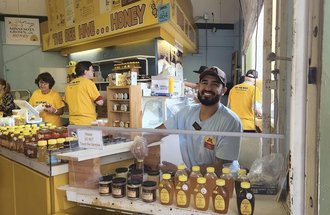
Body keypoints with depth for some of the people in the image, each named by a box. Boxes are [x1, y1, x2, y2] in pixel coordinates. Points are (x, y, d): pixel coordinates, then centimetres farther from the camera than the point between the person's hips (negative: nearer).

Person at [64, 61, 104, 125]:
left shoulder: (69, 85, 8)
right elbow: (100, 102, -12)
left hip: (73, 122, 6)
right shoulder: (88, 82, -10)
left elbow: (67, 102, 18)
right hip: (88, 122, -6)